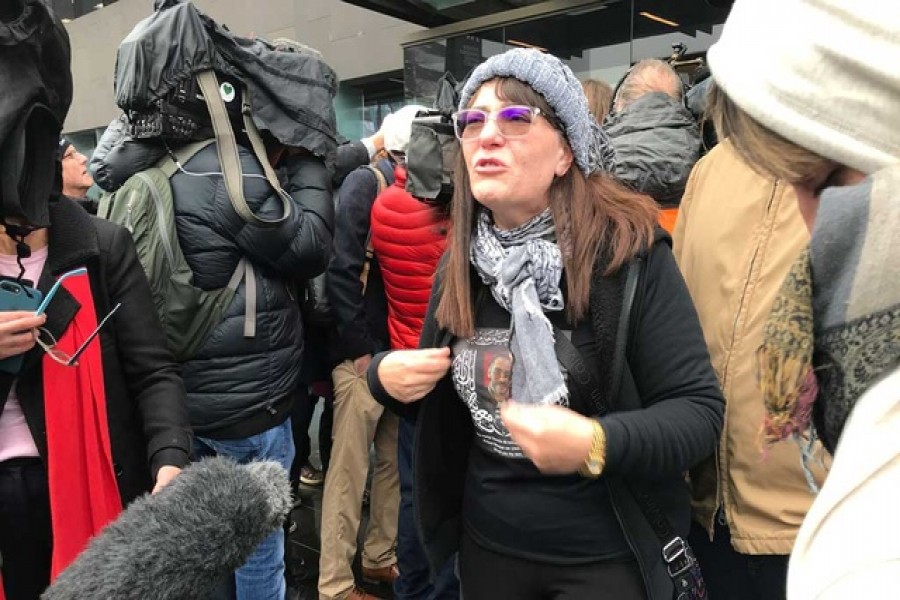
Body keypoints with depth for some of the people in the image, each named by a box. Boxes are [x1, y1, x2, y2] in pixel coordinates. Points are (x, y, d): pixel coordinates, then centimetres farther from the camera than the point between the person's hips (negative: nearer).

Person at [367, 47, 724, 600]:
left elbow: (699, 410, -17)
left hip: (606, 555, -4)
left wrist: (595, 444, -33)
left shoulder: (629, 251, -18)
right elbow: (438, 397, 10)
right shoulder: (461, 262, -2)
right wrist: (386, 375, -10)